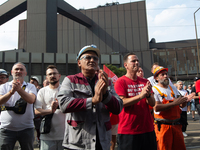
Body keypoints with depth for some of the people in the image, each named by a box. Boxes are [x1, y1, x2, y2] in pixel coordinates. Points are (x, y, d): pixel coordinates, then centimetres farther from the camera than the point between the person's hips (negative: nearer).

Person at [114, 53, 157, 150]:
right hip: (128, 131, -5)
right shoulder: (120, 82, -5)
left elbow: (152, 103, 7)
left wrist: (148, 95, -14)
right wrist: (140, 96, -23)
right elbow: (121, 102, -16)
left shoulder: (145, 82, 11)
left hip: (147, 128, 5)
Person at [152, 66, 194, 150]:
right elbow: (156, 108, -21)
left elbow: (181, 105, 16)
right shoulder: (154, 90, -9)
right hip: (163, 126, -6)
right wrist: (174, 103, -23)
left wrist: (185, 100, -6)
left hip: (176, 125, 6)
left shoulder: (173, 89, 13)